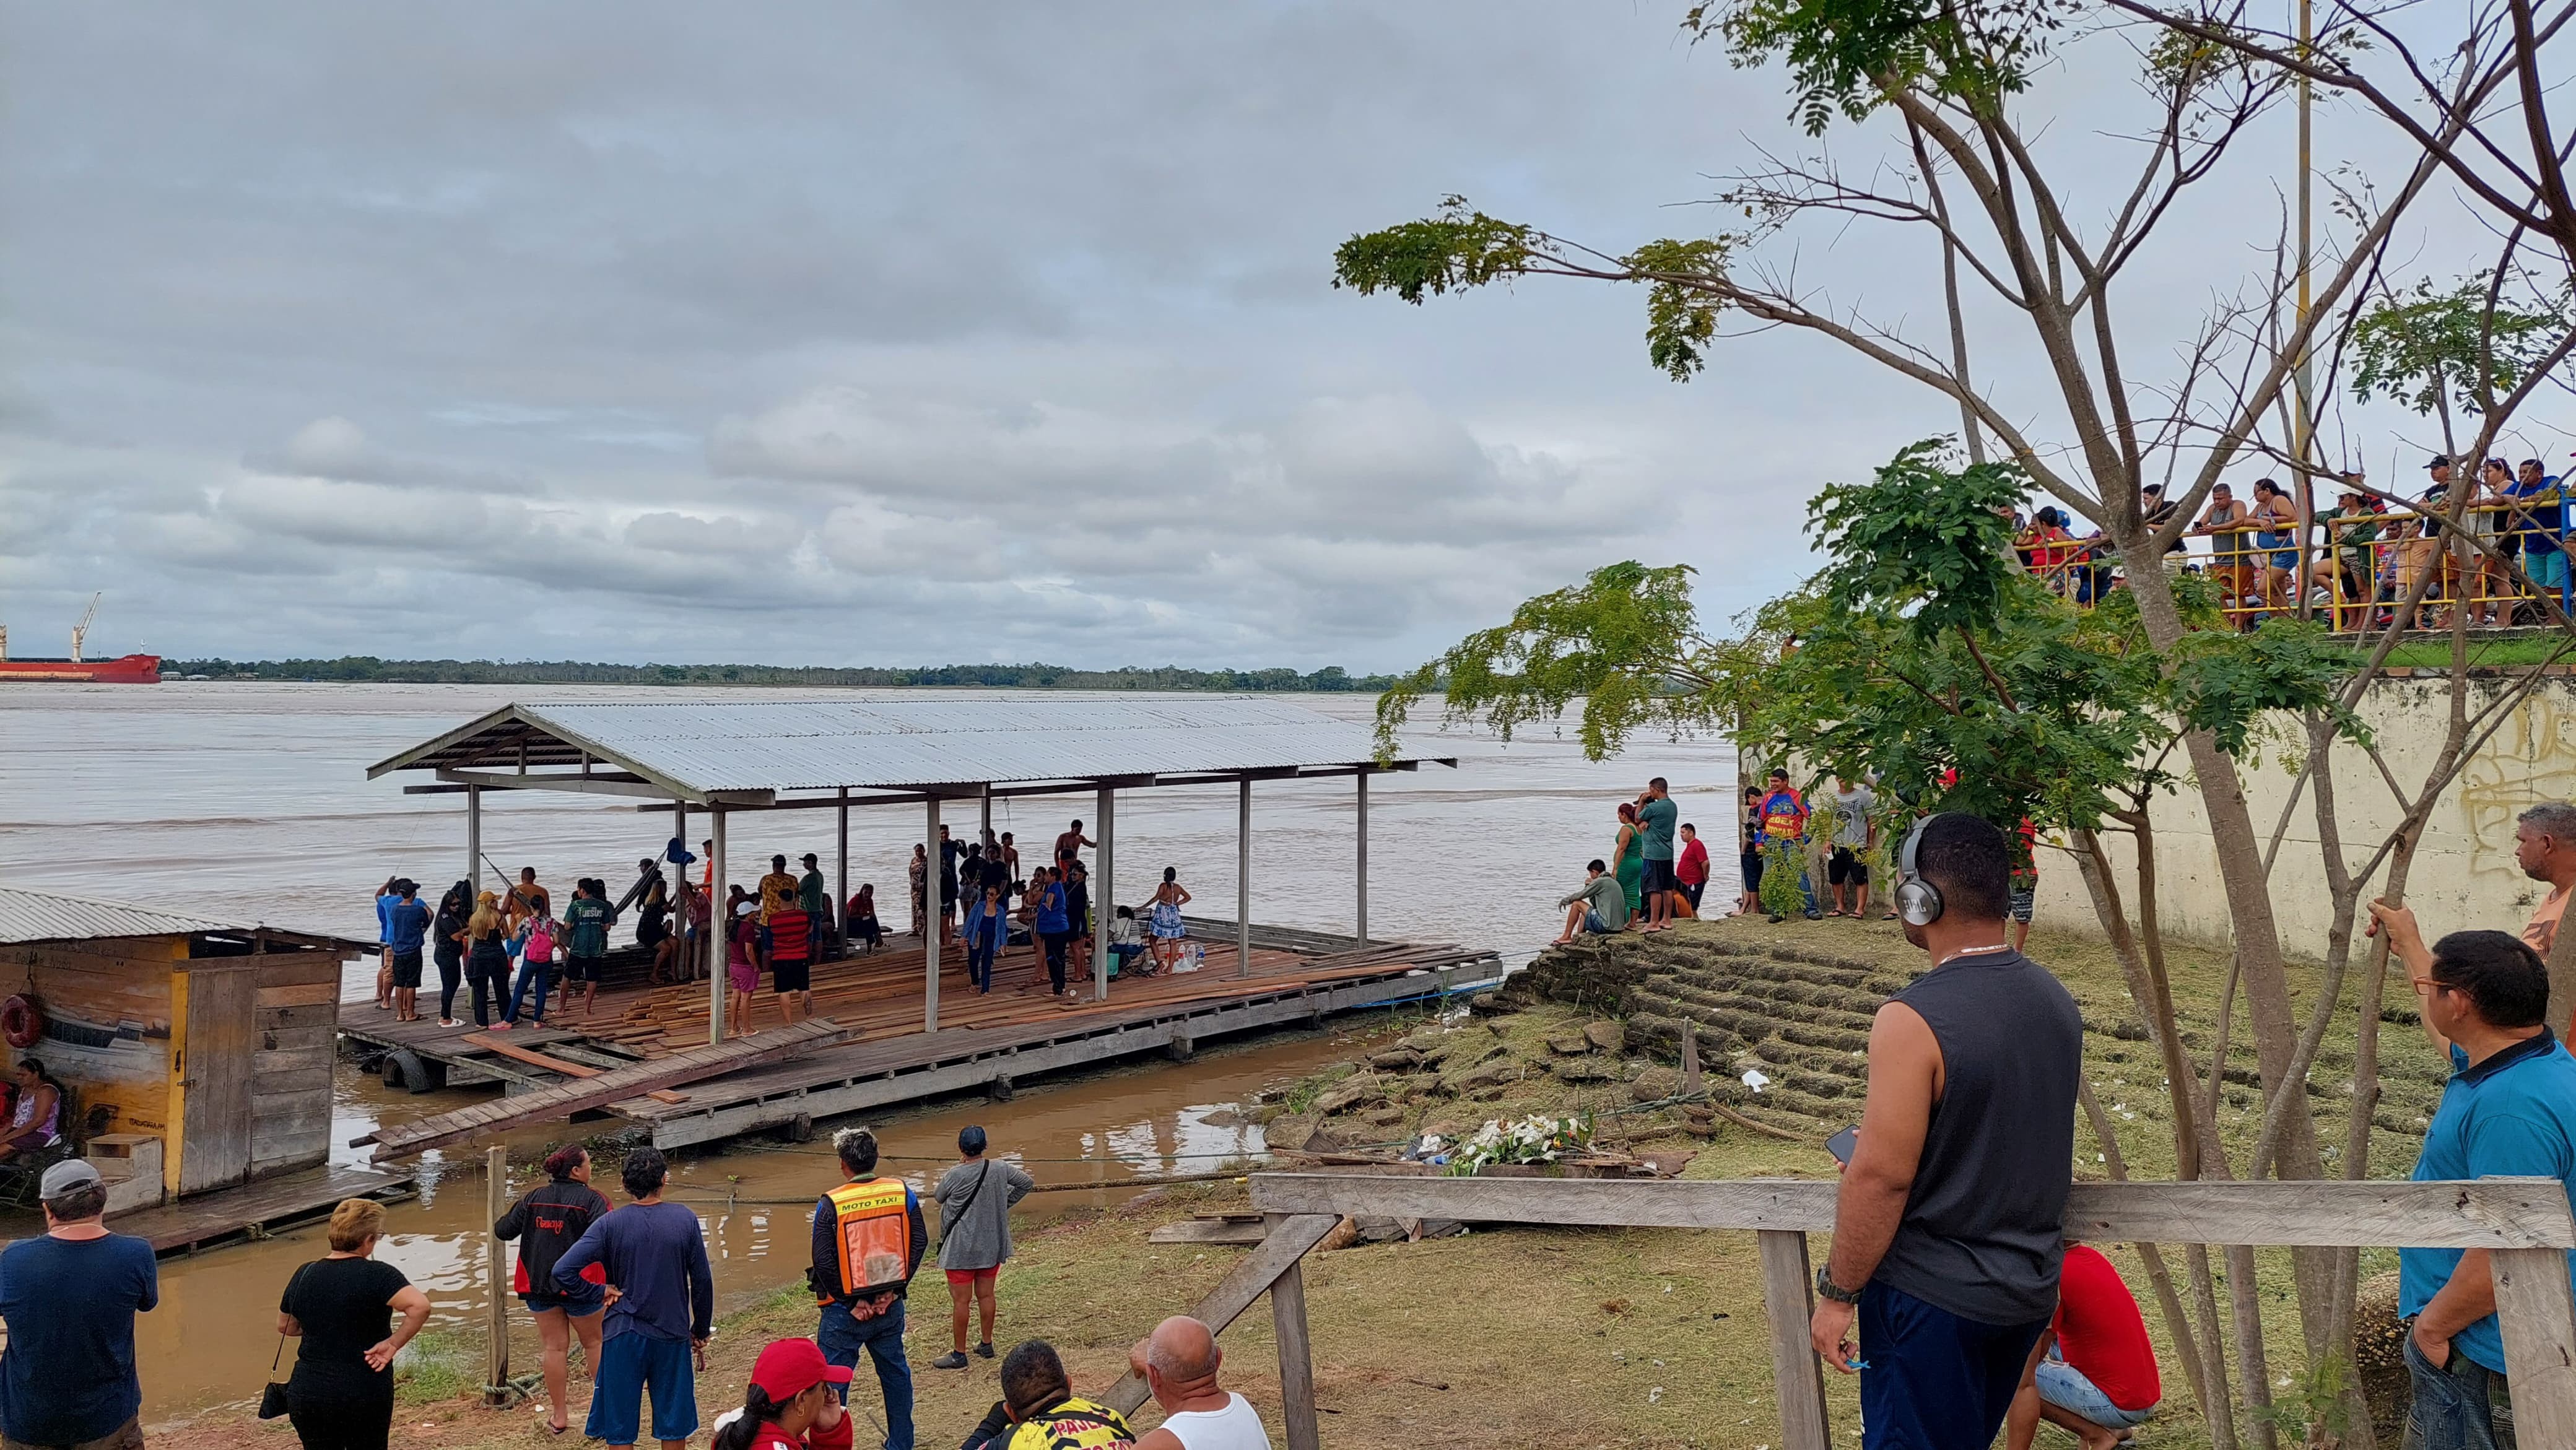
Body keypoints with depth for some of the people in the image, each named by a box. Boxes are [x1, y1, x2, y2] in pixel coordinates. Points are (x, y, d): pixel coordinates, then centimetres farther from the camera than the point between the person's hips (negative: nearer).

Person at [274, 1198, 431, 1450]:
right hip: (365, 1396, -4)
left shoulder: (304, 1275, 2)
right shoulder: (376, 1275, -15)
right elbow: (420, 1306, -29)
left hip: (308, 1394, 4)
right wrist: (393, 1344, -16)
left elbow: (286, 1327, 17)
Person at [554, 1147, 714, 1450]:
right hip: (672, 1336, 1)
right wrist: (701, 1332, 10)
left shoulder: (609, 1225, -9)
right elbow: (702, 1282, -2)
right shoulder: (686, 1220, -6)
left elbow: (563, 1271, -19)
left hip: (623, 1336, -1)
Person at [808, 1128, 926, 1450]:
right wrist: (897, 1286, 4)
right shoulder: (903, 1193, -5)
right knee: (896, 1373, 19)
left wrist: (846, 1299, -5)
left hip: (845, 1311, -4)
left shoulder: (831, 1204, -16)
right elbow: (919, 1242, -1)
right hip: (890, 1305, 4)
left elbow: (824, 1261, -16)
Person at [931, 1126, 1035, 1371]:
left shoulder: (954, 1176, -19)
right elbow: (1027, 1183, 8)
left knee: (961, 1300, 3)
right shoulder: (1000, 1169, -6)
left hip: (961, 1248, -5)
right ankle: (987, 1344, 29)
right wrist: (1006, 1204, 13)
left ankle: (958, 1354, 10)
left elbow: (939, 1197, 1)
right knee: (986, 1295, 17)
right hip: (992, 1245, 5)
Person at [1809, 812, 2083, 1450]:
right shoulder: (2054, 998, 1)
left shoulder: (1914, 1020, -25)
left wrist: (1836, 1294, -12)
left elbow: (1881, 1178, -23)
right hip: (2033, 1285, 7)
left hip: (1934, 1300, -7)